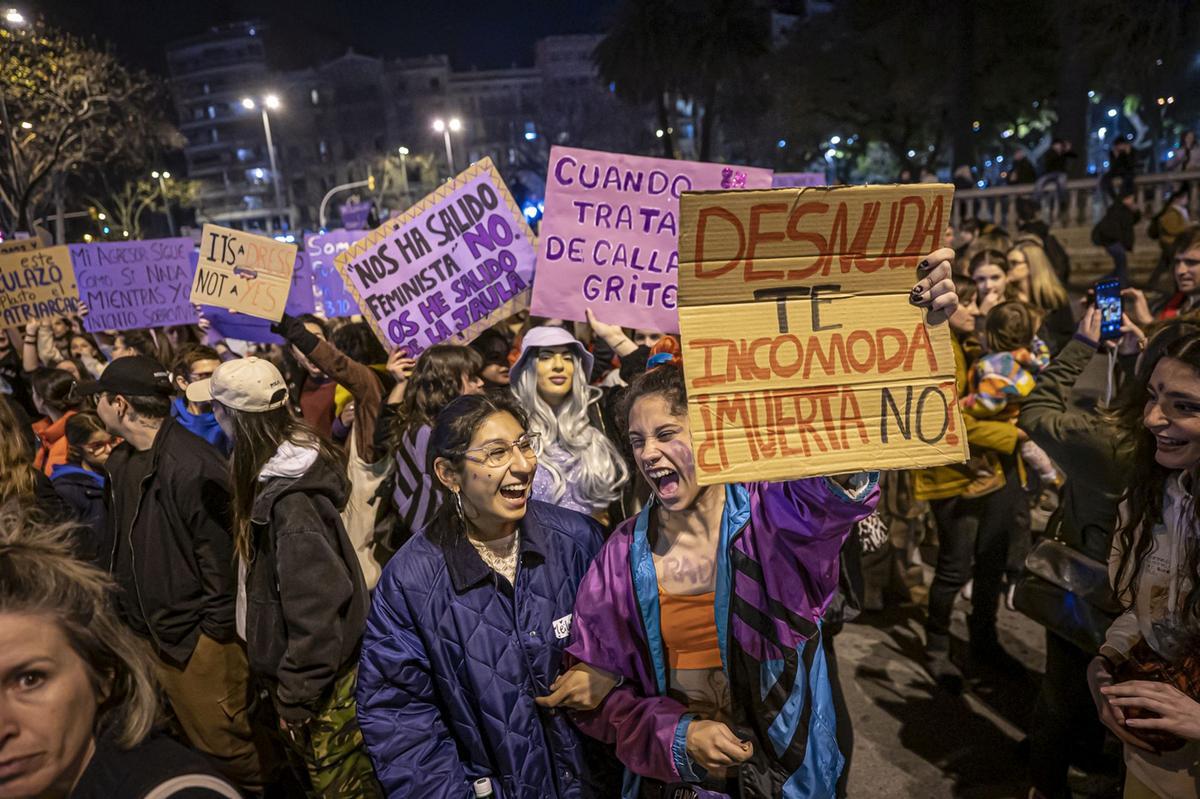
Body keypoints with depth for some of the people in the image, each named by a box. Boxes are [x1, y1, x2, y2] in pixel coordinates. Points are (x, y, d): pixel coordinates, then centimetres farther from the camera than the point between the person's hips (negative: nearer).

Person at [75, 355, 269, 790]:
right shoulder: (121, 463, 6)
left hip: (199, 638, -8)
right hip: (153, 634, 9)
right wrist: (129, 614, 15)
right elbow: (122, 548, 16)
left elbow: (219, 554, -21)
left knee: (224, 745, 5)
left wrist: (216, 630, -15)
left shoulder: (191, 465, -23)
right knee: (194, 739, 22)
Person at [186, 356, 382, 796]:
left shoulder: (291, 500, -29)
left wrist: (294, 697, -16)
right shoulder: (280, 466, -2)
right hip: (301, 662, 8)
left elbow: (315, 608, -26)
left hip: (317, 676, -8)